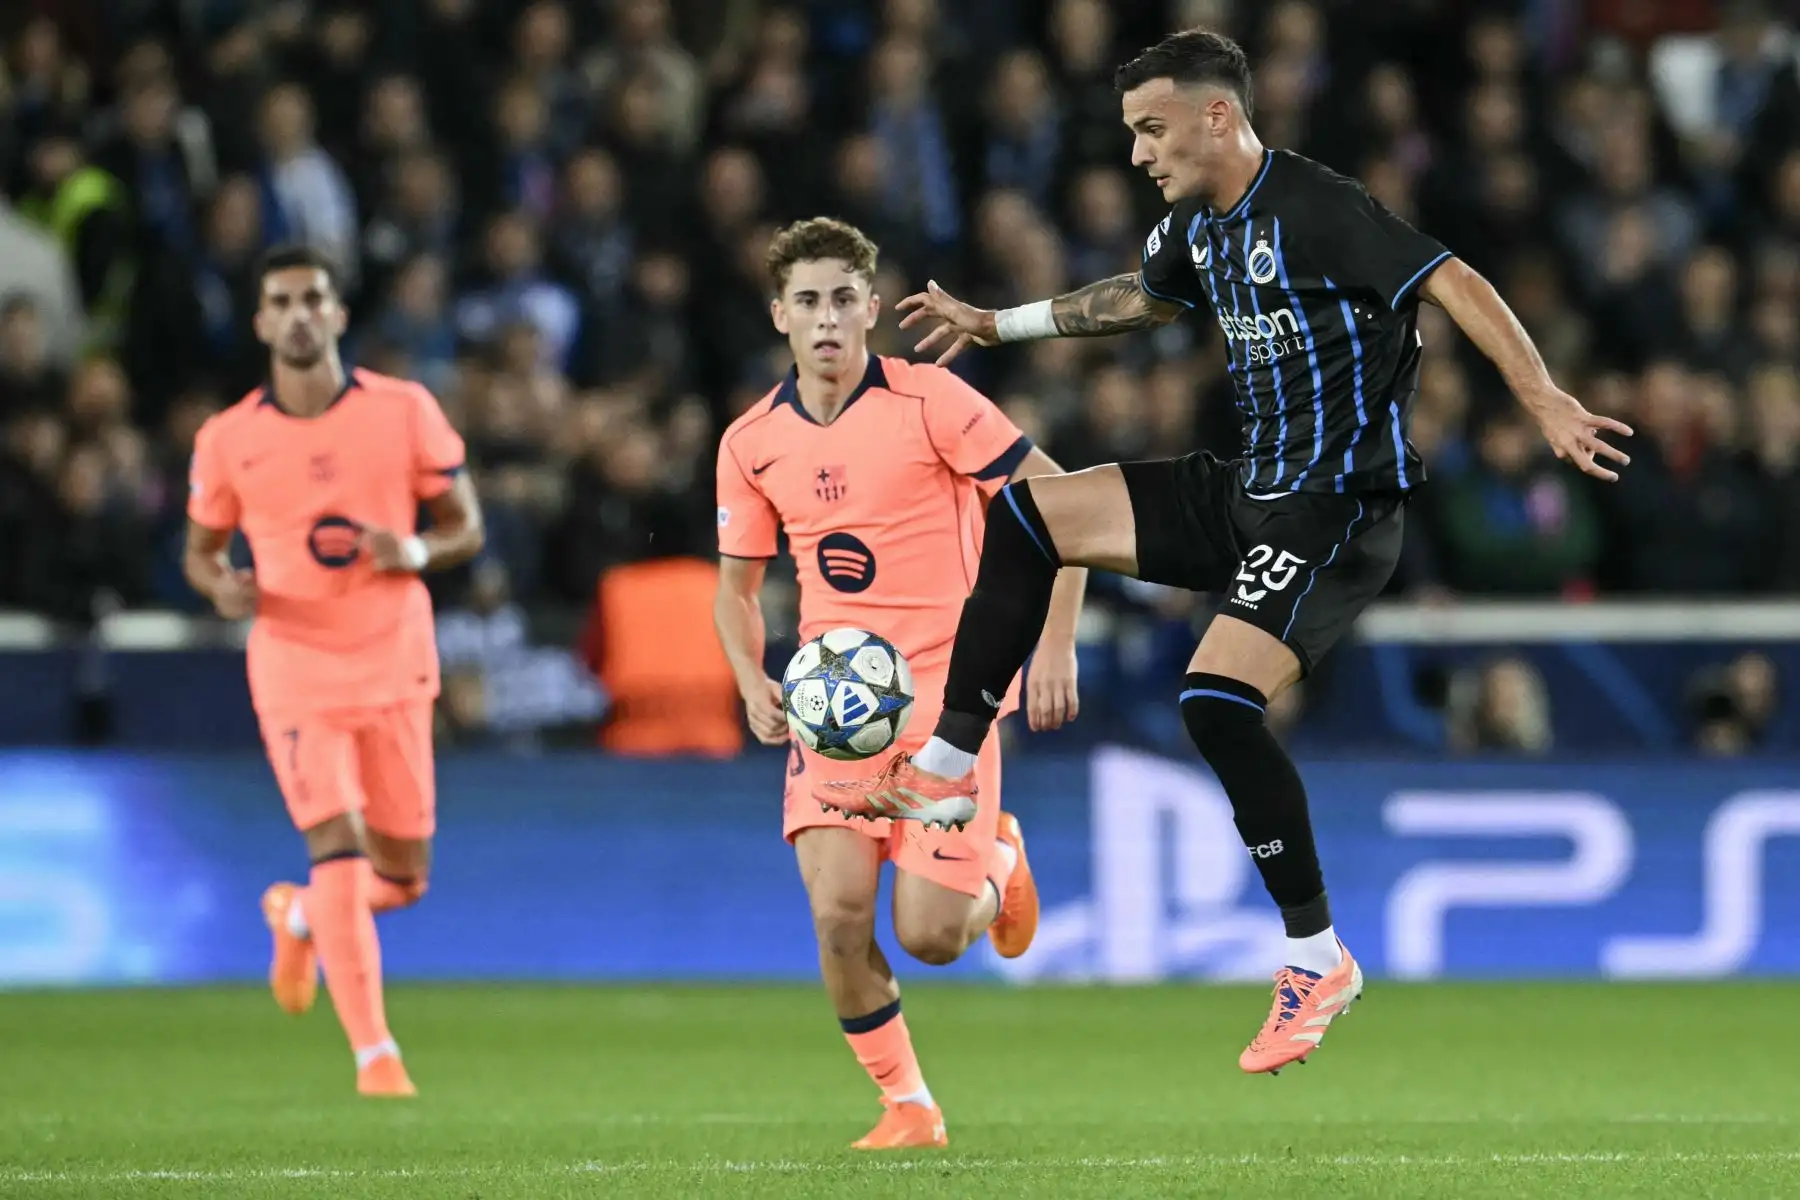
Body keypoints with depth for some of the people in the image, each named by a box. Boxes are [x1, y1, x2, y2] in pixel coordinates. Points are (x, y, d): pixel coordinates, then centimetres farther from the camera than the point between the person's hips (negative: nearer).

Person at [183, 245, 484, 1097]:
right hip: (294, 667, -2)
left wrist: (418, 552, -17)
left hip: (394, 665, 2)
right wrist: (222, 587, -13)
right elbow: (201, 549, 11)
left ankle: (298, 917, 42)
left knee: (402, 876, 9)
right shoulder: (227, 440, -2)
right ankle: (374, 1053, -14)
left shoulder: (403, 411, -2)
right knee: (340, 847, -18)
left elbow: (465, 524, 5)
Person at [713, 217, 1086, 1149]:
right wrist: (753, 685, -4)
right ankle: (906, 1105, 4)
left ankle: (999, 866, 27)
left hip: (946, 691, -3)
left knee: (928, 935, -10)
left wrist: (1056, 644, -14)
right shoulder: (753, 442, 3)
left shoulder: (928, 401, -9)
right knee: (836, 908, -16)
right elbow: (735, 586, 15)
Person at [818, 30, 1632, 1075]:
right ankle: (947, 772, 13)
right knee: (1030, 516, 6)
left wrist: (1545, 403, -34)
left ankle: (1319, 959, -12)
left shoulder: (1312, 209, -19)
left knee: (1218, 701, -25)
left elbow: (1451, 282, -24)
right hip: (1252, 492, 9)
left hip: (1341, 508, -9)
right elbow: (1143, 299, 31)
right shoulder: (1199, 225, 9)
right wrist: (995, 324, 37)